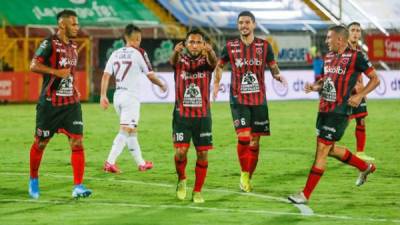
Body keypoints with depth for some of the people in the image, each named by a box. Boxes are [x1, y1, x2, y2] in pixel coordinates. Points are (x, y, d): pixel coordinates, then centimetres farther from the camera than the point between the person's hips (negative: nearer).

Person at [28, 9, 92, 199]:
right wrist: (56, 72, -26)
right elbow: (34, 65, -20)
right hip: (50, 103, -5)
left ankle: (78, 187, -9)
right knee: (40, 143, 8)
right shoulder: (49, 44, -10)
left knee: (77, 142, -8)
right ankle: (33, 180, 29)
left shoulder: (73, 46, 13)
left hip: (71, 103, 5)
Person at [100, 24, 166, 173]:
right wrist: (162, 85, 15)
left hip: (118, 95, 7)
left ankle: (141, 163, 25)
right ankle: (110, 162, -22)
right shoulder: (139, 53, -6)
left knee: (131, 131, 17)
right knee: (126, 131, -10)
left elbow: (106, 75, 3)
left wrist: (103, 96, 4)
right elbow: (150, 75, -2)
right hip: (131, 96, -7)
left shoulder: (115, 54, 10)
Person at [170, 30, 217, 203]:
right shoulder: (181, 60, -2)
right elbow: (173, 61, -26)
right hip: (182, 115, -1)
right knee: (180, 151, -11)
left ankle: (197, 192, 13)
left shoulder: (205, 61, -1)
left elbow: (213, 62, -25)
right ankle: (181, 180, 17)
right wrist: (176, 52, -52)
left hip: (203, 115, 1)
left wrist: (210, 52, -51)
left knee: (202, 154, 0)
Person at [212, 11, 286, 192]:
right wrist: (216, 83, 1)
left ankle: (248, 177, 18)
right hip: (238, 100, -1)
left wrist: (278, 76, -15)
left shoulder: (264, 46, 1)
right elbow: (220, 65, 15)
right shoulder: (230, 46, 1)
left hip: (259, 100, 1)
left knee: (254, 141, 4)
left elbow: (273, 67, 7)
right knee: (243, 137, -16)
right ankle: (244, 173, 1)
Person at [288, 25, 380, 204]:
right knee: (330, 149, 17)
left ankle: (305, 195, -5)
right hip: (324, 109, 8)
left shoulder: (355, 57, -9)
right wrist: (314, 86, 4)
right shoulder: (328, 57, 12)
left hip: (339, 111, -8)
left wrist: (360, 95, -15)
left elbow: (375, 79, -3)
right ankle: (365, 167, 38)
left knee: (322, 149, -9)